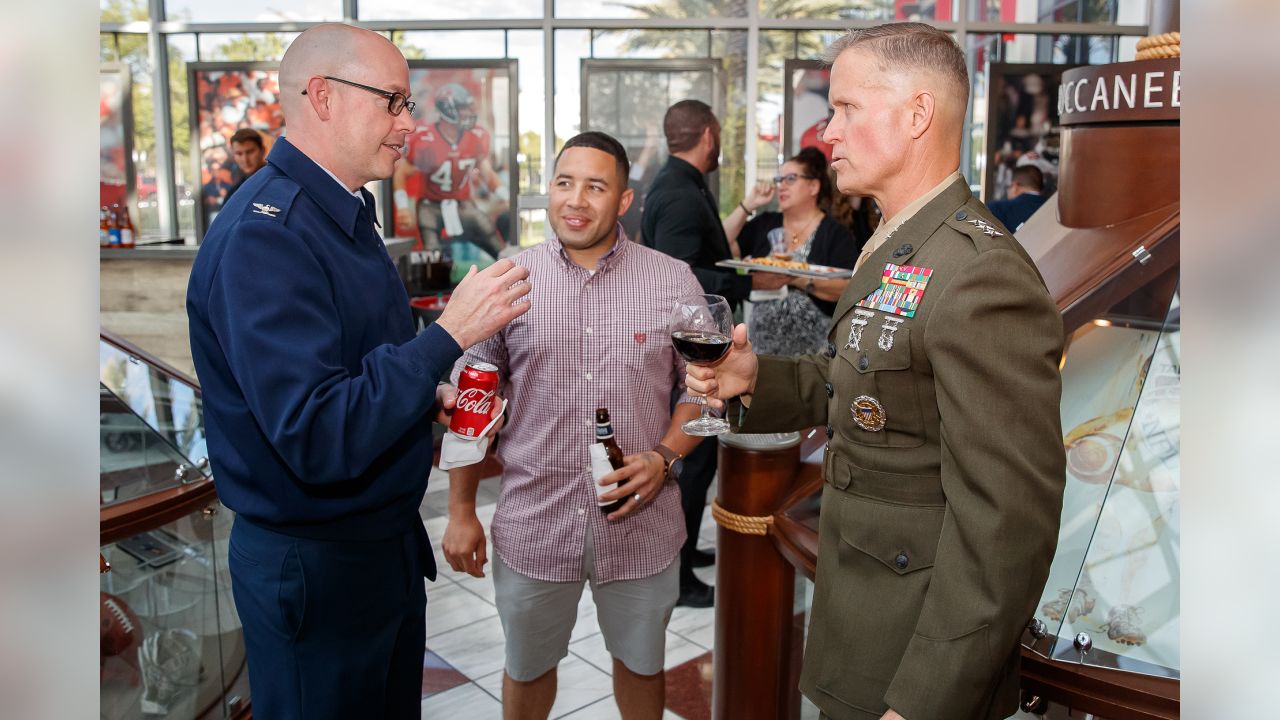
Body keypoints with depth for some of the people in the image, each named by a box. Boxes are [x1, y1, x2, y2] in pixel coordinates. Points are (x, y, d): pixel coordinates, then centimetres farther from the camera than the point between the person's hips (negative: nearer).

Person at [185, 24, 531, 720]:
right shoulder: (263, 236, -25)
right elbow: (318, 440, -31)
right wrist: (449, 334, -28)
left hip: (387, 539, 9)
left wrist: (432, 396, -1)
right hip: (314, 564, -9)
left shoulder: (343, 212, 7)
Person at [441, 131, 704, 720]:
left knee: (640, 662, 21)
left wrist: (664, 458, -13)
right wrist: (461, 511, 1)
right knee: (526, 669, 20)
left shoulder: (674, 282, -4)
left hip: (640, 524, 0)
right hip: (532, 525, 0)